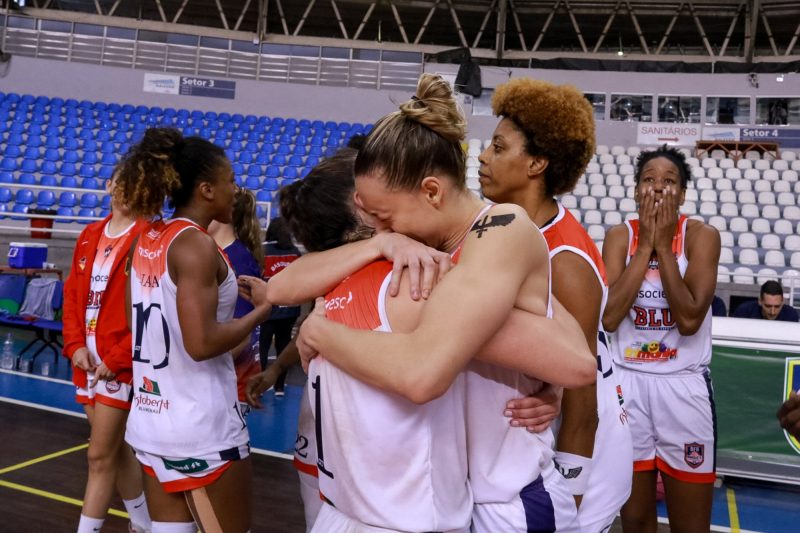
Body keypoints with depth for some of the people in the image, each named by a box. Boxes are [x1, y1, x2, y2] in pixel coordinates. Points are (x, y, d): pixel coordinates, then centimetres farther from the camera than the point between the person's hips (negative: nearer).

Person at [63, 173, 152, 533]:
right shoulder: (90, 235, 10)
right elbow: (72, 293, 12)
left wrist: (117, 358, -16)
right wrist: (75, 345, -2)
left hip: (121, 363, -7)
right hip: (87, 360, 8)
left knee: (100, 457, 0)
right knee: (114, 449, 18)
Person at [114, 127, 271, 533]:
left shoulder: (148, 240, 8)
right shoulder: (197, 245, -17)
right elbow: (201, 343, -23)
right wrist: (263, 308, -12)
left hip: (151, 421, 8)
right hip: (203, 429, -8)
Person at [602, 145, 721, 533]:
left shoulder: (701, 236, -6)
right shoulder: (619, 236, -1)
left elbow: (689, 320, -19)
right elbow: (608, 317, -15)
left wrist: (664, 245, -16)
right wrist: (645, 244, -13)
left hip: (684, 385, -1)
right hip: (628, 382, 2)